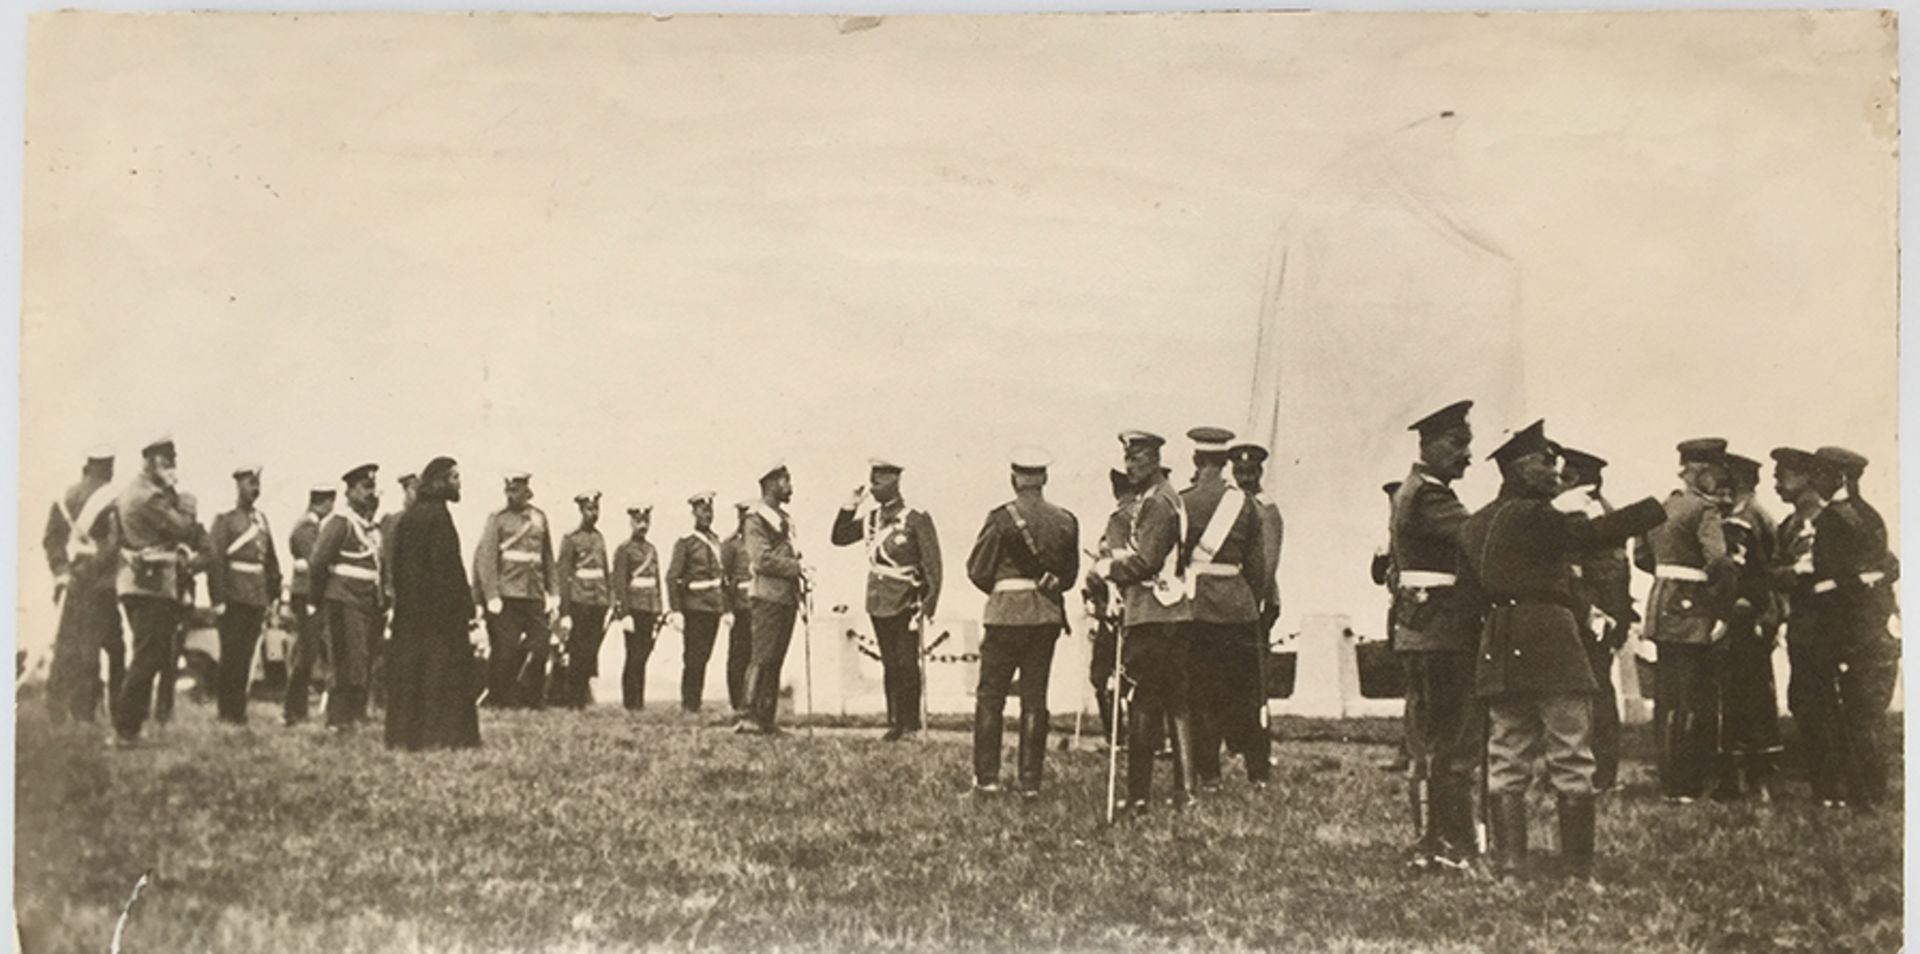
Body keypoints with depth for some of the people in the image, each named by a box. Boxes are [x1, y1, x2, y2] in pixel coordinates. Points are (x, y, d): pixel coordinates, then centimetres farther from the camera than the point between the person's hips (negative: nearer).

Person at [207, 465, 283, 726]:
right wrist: (218, 600, -15)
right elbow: (214, 560, -10)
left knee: (246, 657, 8)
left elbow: (271, 560, 17)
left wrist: (272, 597, 12)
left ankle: (239, 710, 15)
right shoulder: (224, 520, -4)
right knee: (231, 657, -2)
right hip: (234, 599, -5)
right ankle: (227, 712, 4)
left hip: (257, 599, 5)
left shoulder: (261, 520, 14)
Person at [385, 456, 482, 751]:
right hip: (438, 607, -8)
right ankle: (440, 734, -3)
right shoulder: (437, 515, -13)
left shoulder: (407, 516, 12)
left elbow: (396, 564, 14)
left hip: (408, 608, 8)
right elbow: (448, 567, -17)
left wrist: (401, 600, 17)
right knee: (442, 669, -3)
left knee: (408, 670, 9)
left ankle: (405, 735, 11)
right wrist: (465, 608, -15)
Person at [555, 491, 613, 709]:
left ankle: (582, 698, 10)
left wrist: (609, 603, 14)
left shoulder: (600, 538, 15)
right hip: (580, 603, -5)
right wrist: (565, 612, -9)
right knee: (578, 653, -5)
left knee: (591, 652, 4)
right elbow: (563, 576, -5)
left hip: (599, 603, 5)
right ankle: (571, 700, 2)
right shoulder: (571, 539, -2)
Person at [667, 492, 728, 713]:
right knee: (693, 657, -5)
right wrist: (676, 611, -14)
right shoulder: (685, 543, -5)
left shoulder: (717, 543, 14)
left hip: (714, 608, 6)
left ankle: (695, 702, 15)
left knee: (703, 657, 8)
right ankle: (688, 705, 1)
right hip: (695, 606, -6)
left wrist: (727, 608, 12)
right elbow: (672, 578, -8)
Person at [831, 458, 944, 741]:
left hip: (905, 603, -5)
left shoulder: (916, 519, -7)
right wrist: (850, 506, 2)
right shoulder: (871, 519, 10)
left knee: (906, 664, -3)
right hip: (878, 603, 5)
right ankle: (894, 722, 13)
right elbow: (839, 538, 12)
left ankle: (910, 723, 4)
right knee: (889, 665, 9)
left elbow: (932, 564, -8)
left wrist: (928, 604, -13)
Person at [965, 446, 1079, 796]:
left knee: (990, 697, 6)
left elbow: (977, 571, -5)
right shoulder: (1066, 520, 2)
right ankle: (1030, 780, 8)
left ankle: (986, 777, 6)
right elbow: (1070, 574, 10)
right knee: (1035, 698, 8)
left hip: (1007, 614, -4)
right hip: (1048, 615, 4)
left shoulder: (1002, 518, -11)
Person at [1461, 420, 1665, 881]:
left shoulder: (1477, 523, 12)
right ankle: (1578, 868, 0)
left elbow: (1470, 584, 17)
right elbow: (1594, 533, -17)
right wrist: (1664, 507, -13)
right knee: (1571, 760, -1)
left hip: (1500, 648, 8)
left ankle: (1508, 865, 5)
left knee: (1506, 761, 8)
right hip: (1550, 643, -8)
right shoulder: (1534, 515, -12)